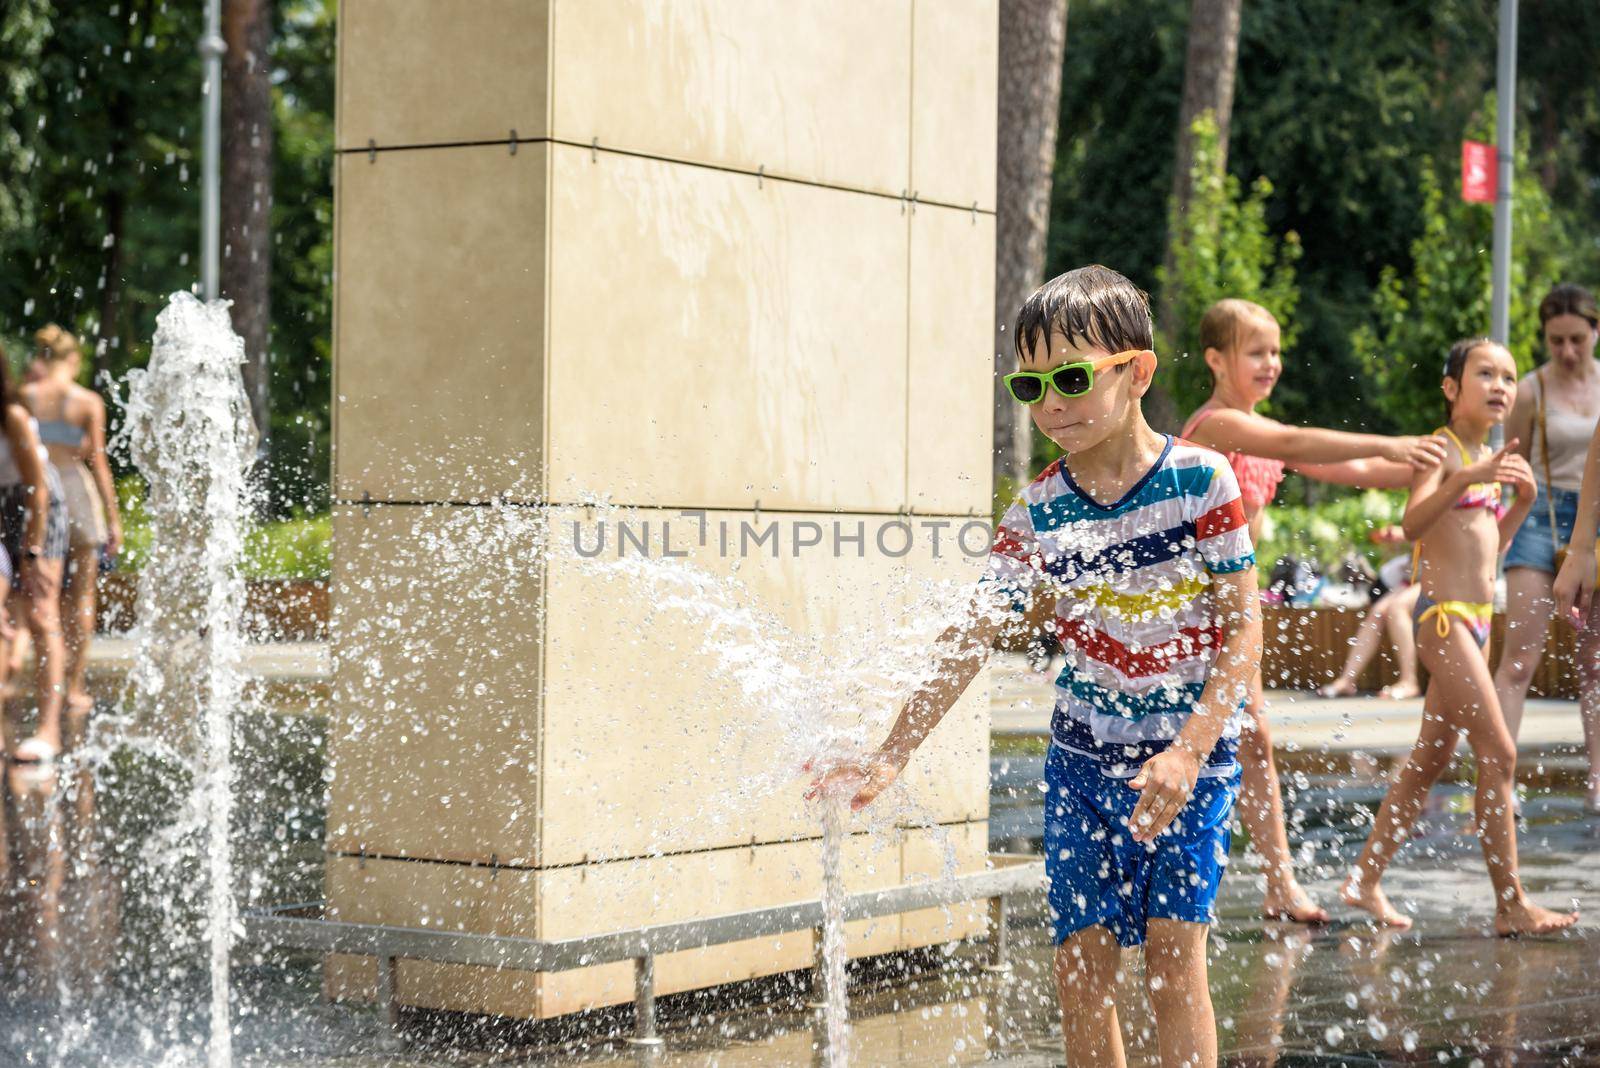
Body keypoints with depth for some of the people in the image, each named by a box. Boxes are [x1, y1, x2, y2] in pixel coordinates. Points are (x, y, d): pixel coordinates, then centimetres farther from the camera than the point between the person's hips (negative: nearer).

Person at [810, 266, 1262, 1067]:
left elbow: (1244, 625, -10)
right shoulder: (1037, 511, -3)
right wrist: (889, 757, -13)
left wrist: (1189, 753, -20)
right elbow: (971, 639, -5)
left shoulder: (1200, 479, -11)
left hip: (1188, 753, -3)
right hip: (1083, 754, 3)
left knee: (1172, 953, -9)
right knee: (1079, 964, 2)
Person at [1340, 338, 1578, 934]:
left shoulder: (1489, 459, 17)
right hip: (1444, 614, -9)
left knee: (1430, 761, 12)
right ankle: (1511, 905, -7)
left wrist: (1524, 500, 10)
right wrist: (1470, 479, -39)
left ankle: (1364, 880, 19)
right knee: (1499, 755, -11)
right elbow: (1413, 523, -27)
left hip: (1477, 617, 9)